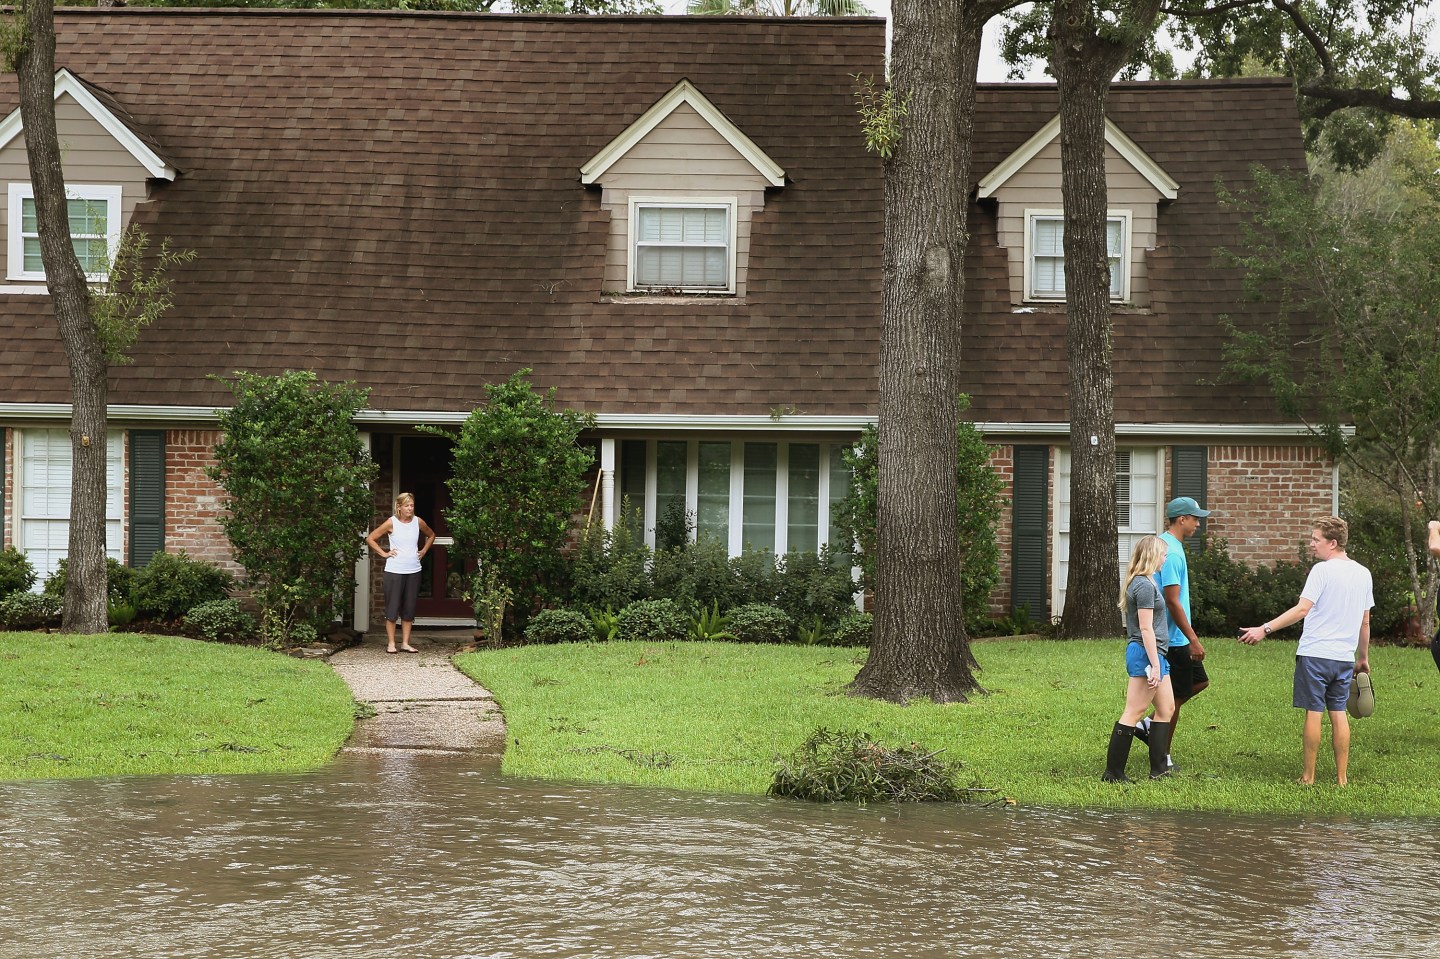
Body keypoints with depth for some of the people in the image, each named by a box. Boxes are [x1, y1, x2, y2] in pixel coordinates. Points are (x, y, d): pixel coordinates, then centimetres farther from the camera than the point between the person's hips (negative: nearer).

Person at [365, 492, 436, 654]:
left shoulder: (418, 522, 3)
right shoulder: (392, 523, -7)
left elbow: (431, 535, 23)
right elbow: (370, 539, -1)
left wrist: (424, 551, 10)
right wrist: (383, 553, -6)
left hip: (413, 571, 4)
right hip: (394, 571, -3)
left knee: (409, 609, 6)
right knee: (392, 608, -2)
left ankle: (405, 643, 13)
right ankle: (391, 644, 4)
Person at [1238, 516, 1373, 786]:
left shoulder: (1322, 570, -10)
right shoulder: (1363, 574, 11)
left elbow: (1302, 609, -19)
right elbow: (1365, 621, 17)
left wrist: (1265, 629, -20)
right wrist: (1363, 658, 25)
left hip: (1315, 652, -6)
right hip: (1344, 657, 6)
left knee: (1314, 713, -1)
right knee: (1339, 713, 10)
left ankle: (1308, 777, 4)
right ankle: (1342, 777, 11)